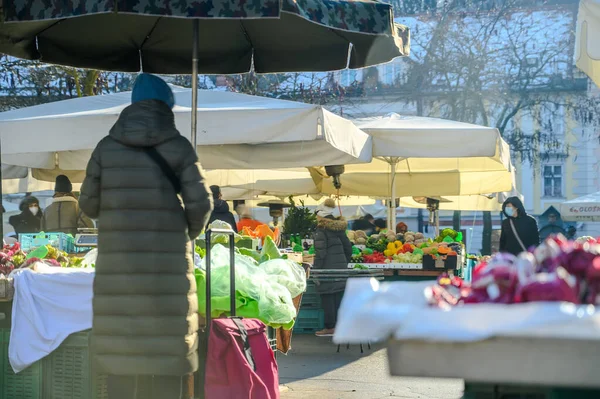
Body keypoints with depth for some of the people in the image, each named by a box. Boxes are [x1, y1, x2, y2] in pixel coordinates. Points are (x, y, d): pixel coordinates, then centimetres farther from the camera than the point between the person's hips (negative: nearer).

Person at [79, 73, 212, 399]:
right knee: (168, 345, 6)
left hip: (118, 263, 1)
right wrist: (188, 234, 13)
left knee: (120, 345, 5)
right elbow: (199, 203, -6)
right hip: (168, 263, -1)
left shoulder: (107, 147, 2)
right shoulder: (178, 147, -2)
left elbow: (88, 203, 5)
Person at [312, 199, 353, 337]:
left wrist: (316, 269, -13)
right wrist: (345, 262, 24)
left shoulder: (321, 229, -10)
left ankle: (330, 328, -1)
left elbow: (320, 252, -15)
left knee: (327, 299, -2)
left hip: (328, 268, -7)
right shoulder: (339, 228, 13)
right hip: (341, 267, 7)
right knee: (338, 298, 10)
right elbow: (348, 247, 17)